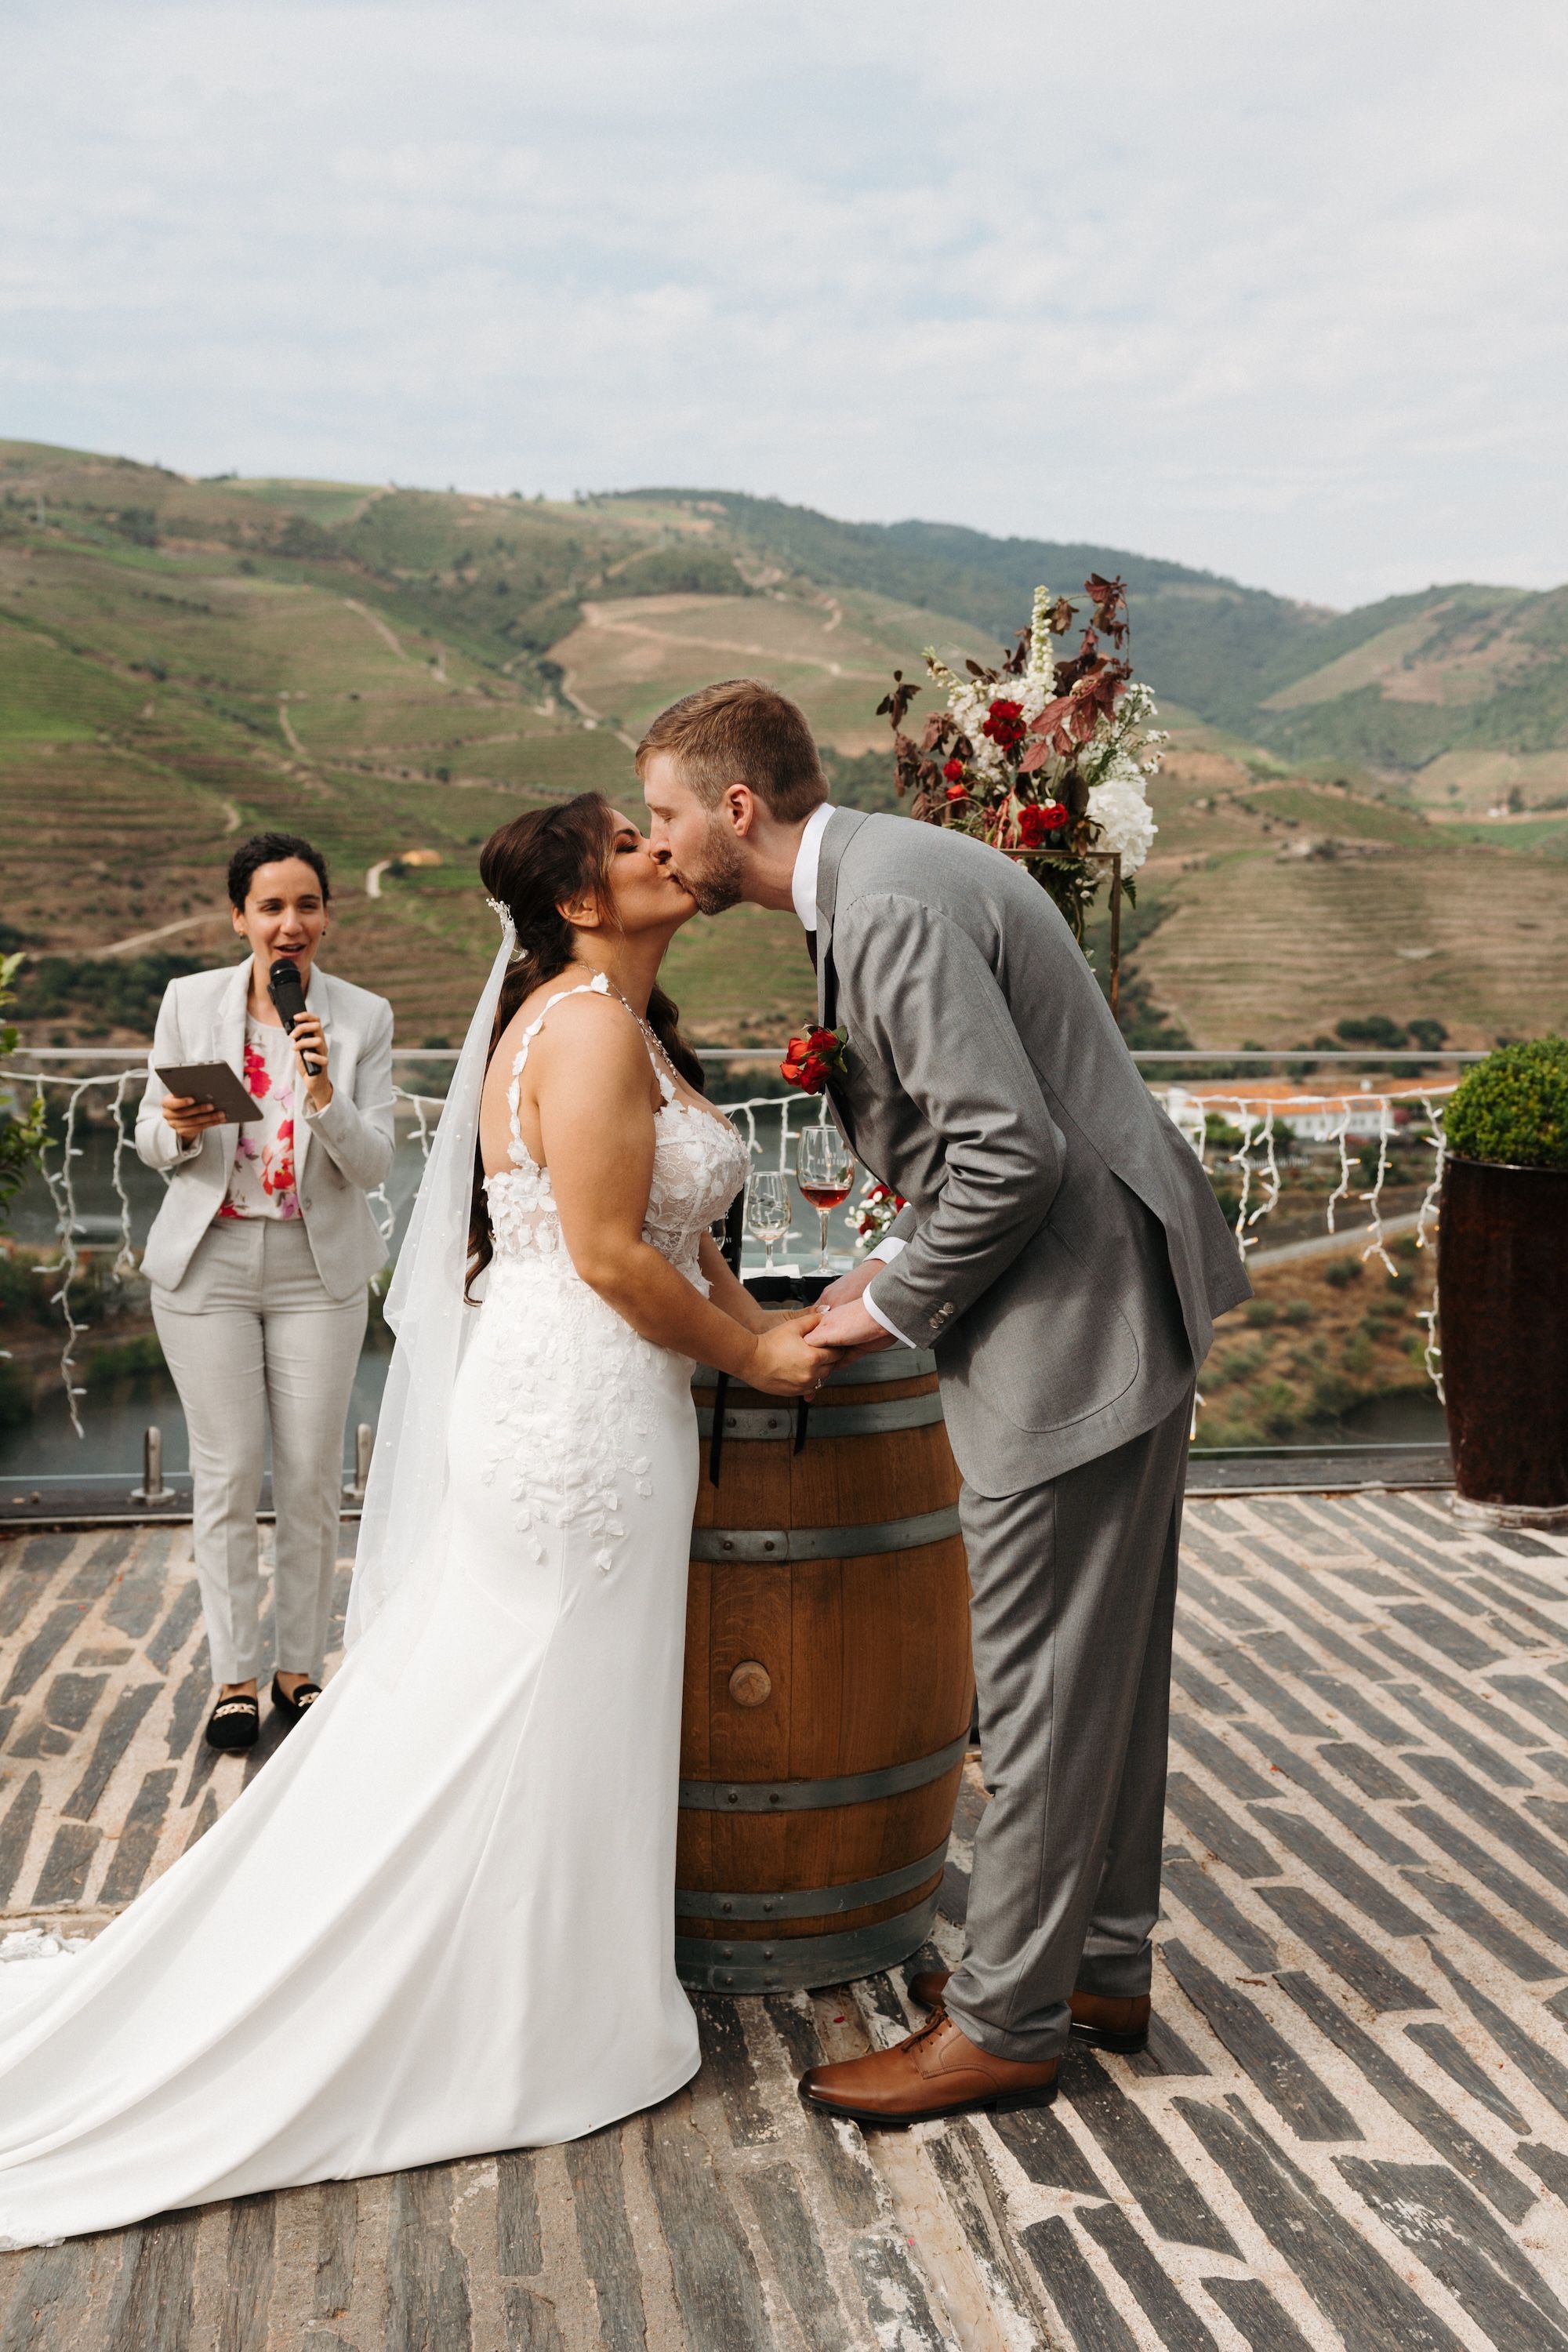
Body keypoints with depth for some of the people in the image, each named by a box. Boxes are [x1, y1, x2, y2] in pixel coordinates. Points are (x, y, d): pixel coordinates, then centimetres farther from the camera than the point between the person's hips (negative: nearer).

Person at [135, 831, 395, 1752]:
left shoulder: (364, 1017, -2)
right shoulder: (190, 1001, -1)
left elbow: (373, 1166, -6)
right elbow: (151, 1142, 6)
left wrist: (321, 1088, -22)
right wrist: (178, 1129, -17)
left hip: (318, 1269, 0)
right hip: (208, 1264, 0)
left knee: (313, 1475, 5)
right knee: (228, 1471, 4)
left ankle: (302, 1666, 22)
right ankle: (236, 1673, 18)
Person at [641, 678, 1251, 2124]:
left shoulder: (889, 906, -20)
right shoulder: (885, 874, 12)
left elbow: (1012, 1149, -25)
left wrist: (896, 1304, -12)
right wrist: (910, 1270, 12)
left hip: (1073, 1327, -11)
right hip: (1117, 1305, 11)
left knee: (1045, 1690, 1)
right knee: (1105, 1663, 19)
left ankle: (1005, 2026, 16)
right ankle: (1101, 1962, 34)